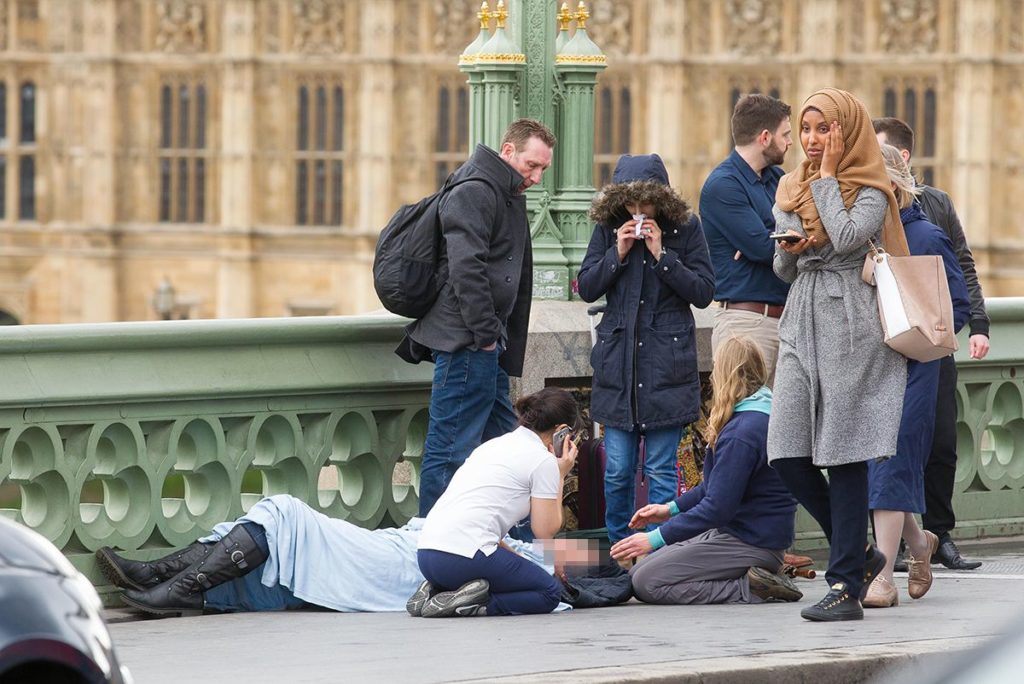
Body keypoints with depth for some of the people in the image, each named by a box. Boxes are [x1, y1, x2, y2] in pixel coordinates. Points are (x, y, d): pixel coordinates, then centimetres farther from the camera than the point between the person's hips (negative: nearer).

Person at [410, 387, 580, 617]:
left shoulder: (495, 445, 24)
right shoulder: (543, 460, -1)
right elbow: (546, 531, 4)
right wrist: (561, 475, 13)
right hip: (465, 556, -8)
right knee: (549, 592, 11)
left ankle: (435, 594, 7)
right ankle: (471, 603, -11)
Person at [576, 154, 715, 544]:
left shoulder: (685, 228, -1)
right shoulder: (608, 229, 6)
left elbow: (704, 292, -4)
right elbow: (586, 288, 5)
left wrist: (661, 254, -13)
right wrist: (618, 253, -9)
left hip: (667, 362, -2)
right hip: (617, 359, 2)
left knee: (661, 469, -2)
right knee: (617, 470, 4)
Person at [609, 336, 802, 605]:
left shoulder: (742, 433, -21)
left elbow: (717, 507, -22)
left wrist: (656, 538, -17)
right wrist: (671, 509, 20)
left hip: (749, 542, -10)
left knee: (646, 582, -14)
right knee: (639, 571, 11)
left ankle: (749, 589, -14)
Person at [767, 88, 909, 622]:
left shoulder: (871, 191, -2)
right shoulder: (791, 189, 17)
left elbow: (845, 236, -20)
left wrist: (827, 176, -7)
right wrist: (788, 251, -1)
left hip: (850, 323, -6)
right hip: (800, 322, 6)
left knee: (844, 456, -7)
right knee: (788, 457, -3)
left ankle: (847, 587, -4)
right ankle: (859, 553, 15)